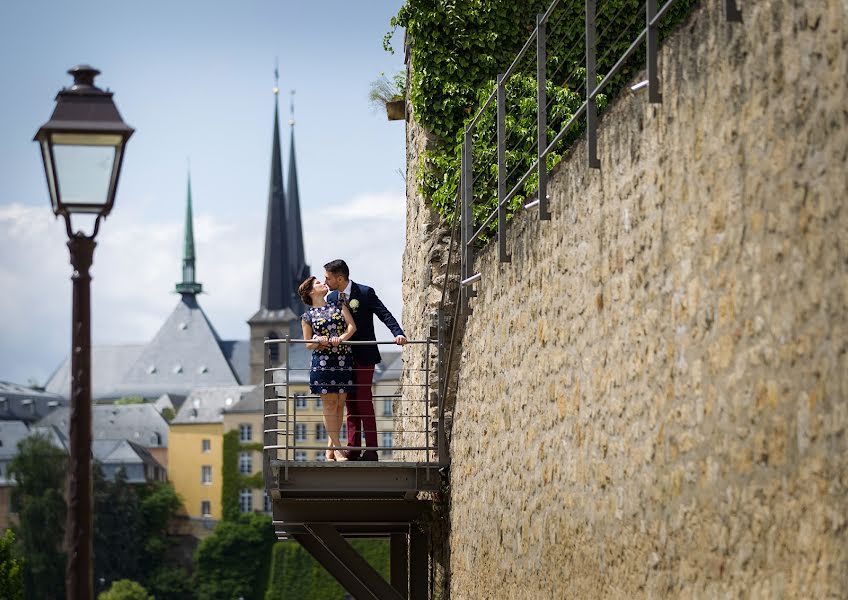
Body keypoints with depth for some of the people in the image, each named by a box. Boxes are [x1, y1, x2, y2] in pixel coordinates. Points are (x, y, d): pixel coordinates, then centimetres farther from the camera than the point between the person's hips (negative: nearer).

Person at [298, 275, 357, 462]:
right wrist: (318, 342, -16)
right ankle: (337, 449, -5)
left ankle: (330, 449, 7)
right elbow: (308, 344, 6)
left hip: (344, 360, 3)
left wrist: (341, 339, -15)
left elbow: (352, 326, 3)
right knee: (329, 404, -6)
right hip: (323, 361, -3)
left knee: (340, 404, 2)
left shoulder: (338, 305, 13)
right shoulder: (308, 316, 6)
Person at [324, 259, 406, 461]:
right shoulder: (331, 298, 9)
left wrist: (398, 333, -29)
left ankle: (371, 450, -5)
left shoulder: (365, 293, -8)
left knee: (364, 402, -8)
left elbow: (385, 315, -13)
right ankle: (352, 448, 9)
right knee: (350, 403, 7)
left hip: (363, 356, -6)